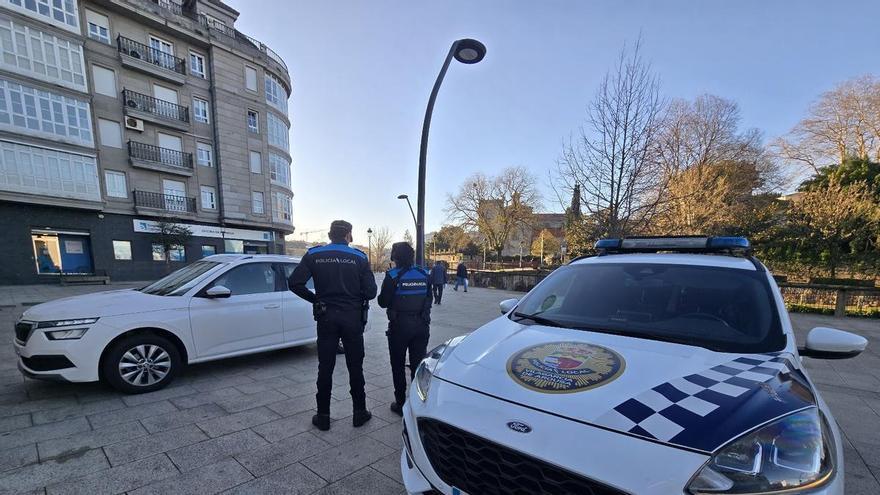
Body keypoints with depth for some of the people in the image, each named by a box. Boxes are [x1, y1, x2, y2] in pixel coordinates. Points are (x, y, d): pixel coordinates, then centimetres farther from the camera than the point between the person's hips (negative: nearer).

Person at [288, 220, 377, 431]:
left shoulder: (314, 255, -2)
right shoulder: (359, 257, -5)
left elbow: (294, 283, -9)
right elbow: (370, 291, -10)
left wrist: (314, 298, 5)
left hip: (326, 317, 1)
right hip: (353, 317, -1)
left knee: (325, 367, 12)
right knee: (355, 366, 12)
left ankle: (323, 416, 21)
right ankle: (360, 412, 23)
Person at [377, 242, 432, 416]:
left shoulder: (393, 276, -14)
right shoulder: (424, 274, 0)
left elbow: (383, 302, -8)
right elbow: (428, 299, 9)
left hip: (399, 326, -4)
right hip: (421, 325, 4)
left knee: (398, 366, 12)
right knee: (418, 365, 14)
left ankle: (401, 404, 19)